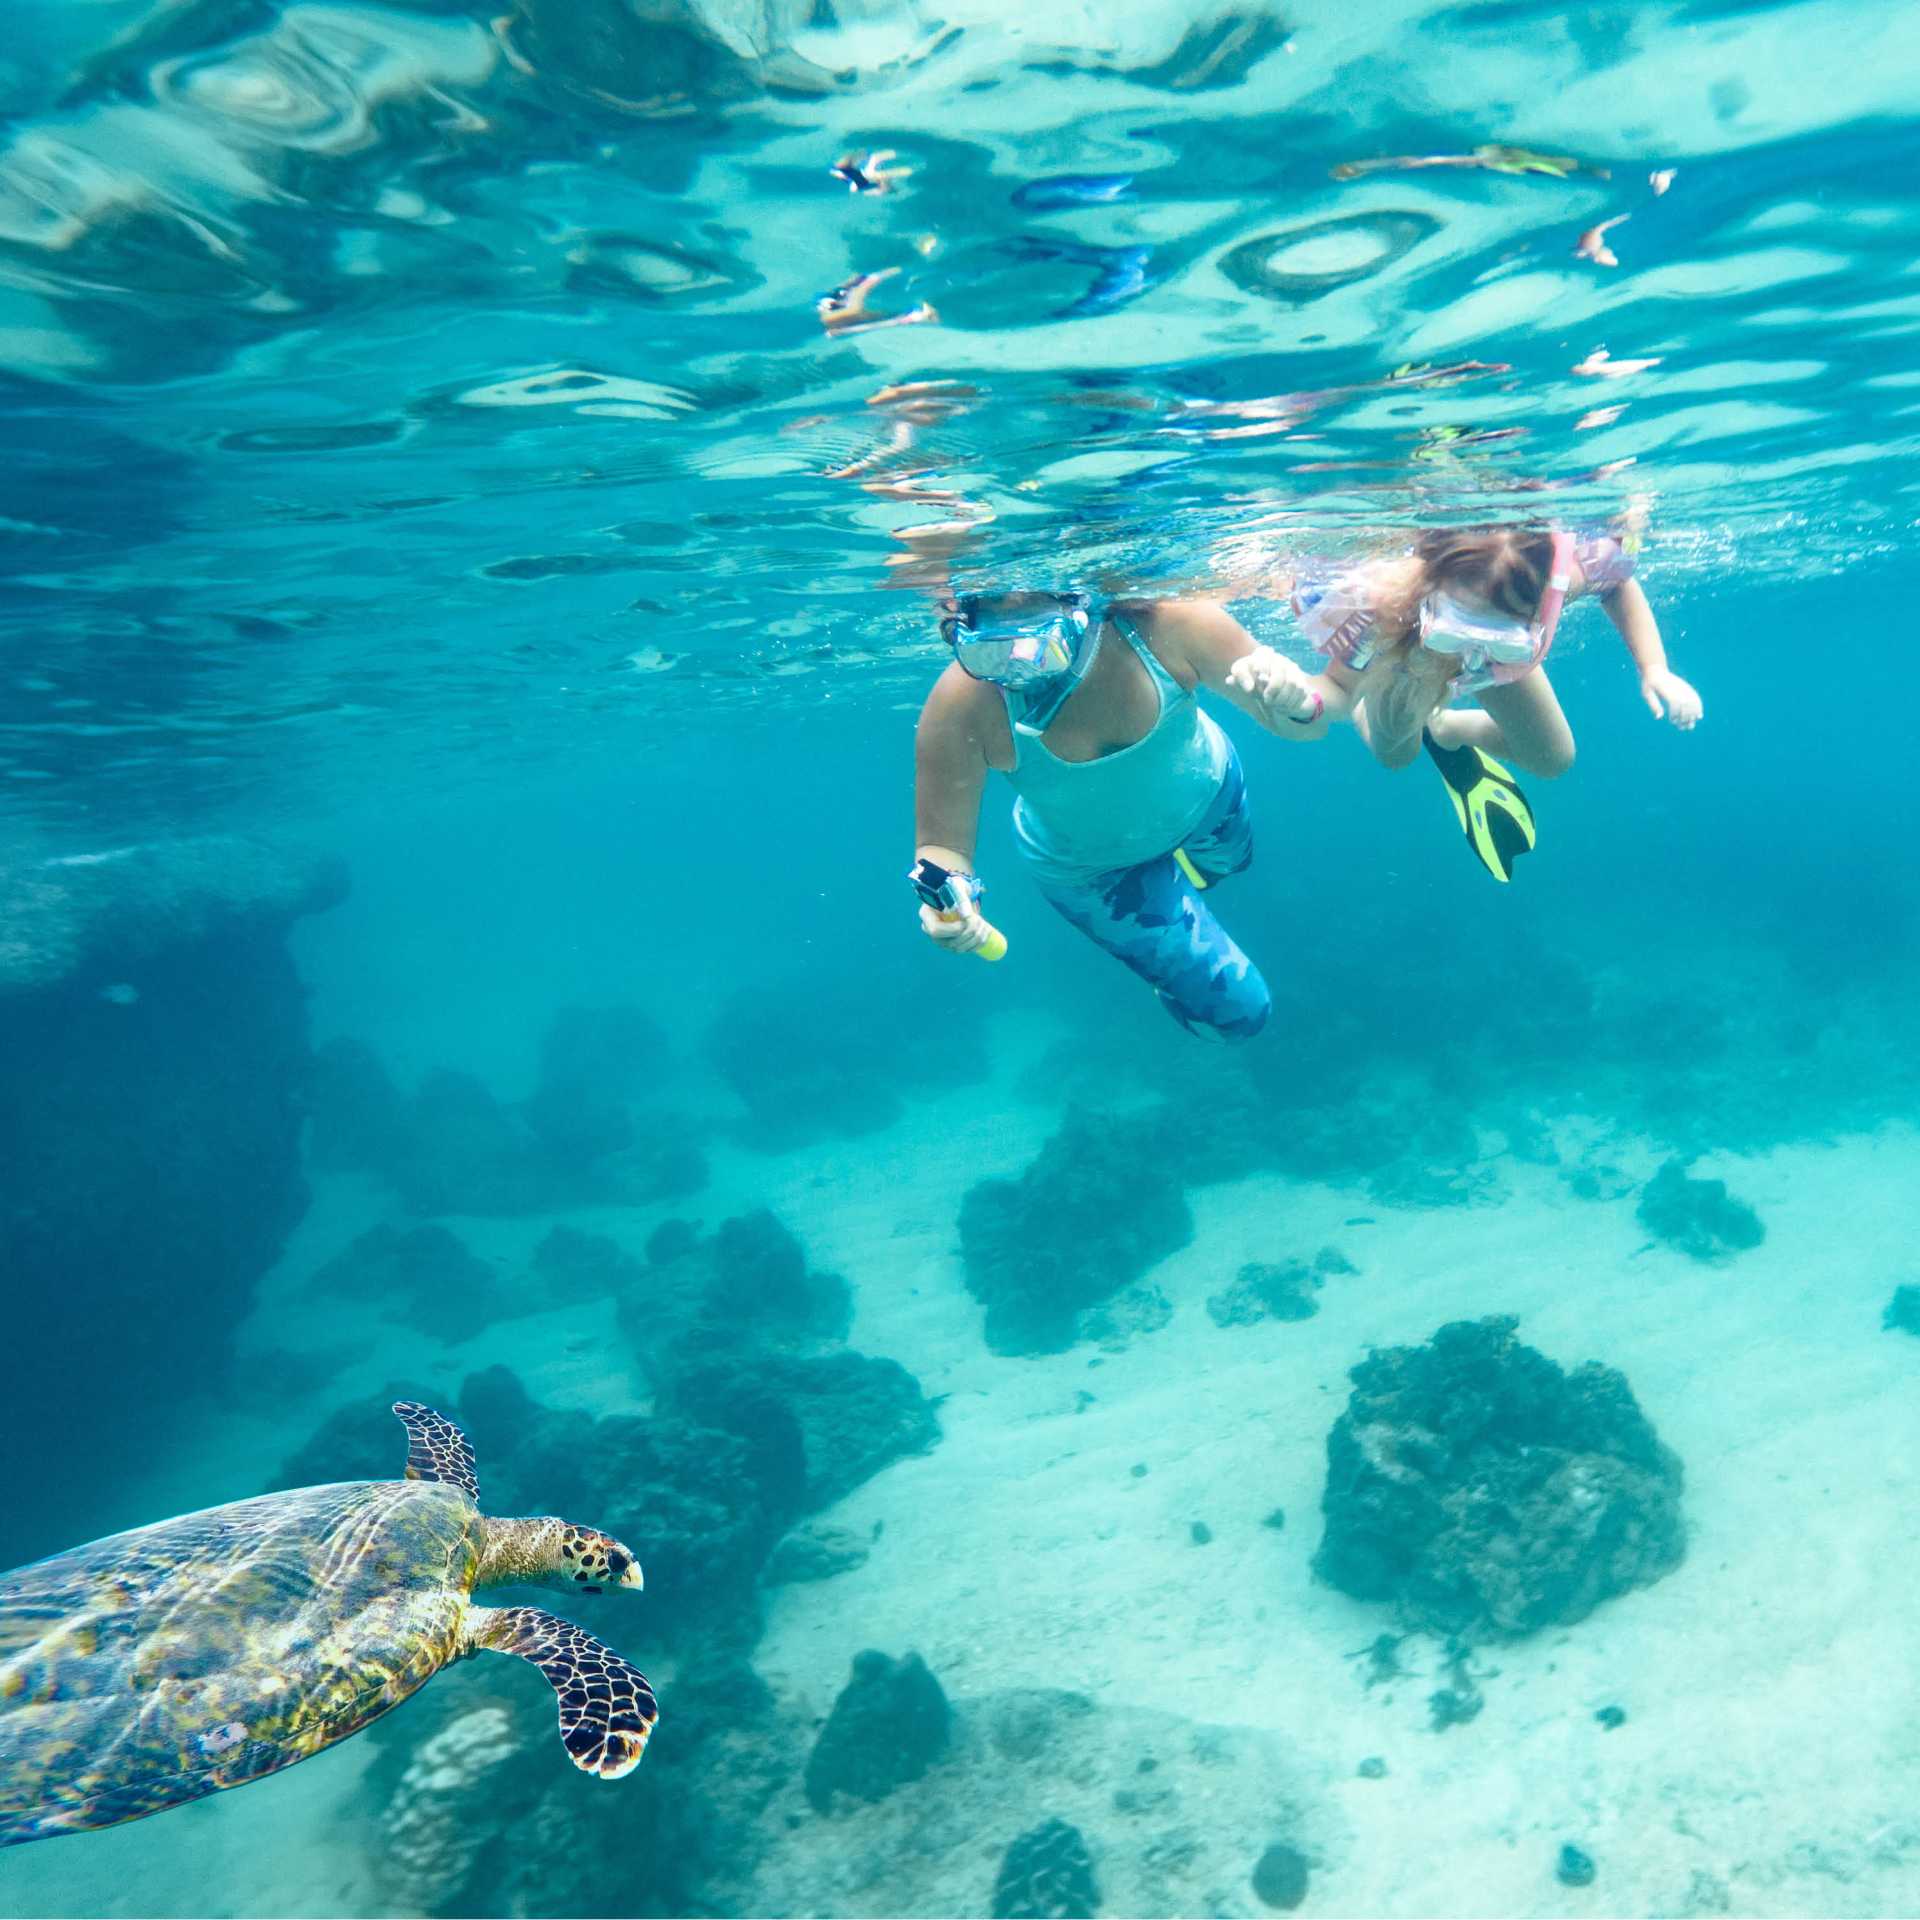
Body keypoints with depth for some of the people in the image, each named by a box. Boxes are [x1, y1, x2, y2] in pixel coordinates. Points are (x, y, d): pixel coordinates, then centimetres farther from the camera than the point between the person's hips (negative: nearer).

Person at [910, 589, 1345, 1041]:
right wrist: (947, 894, -51)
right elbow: (942, 845, -28)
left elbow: (1318, 710, -28)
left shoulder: (1167, 622, -39)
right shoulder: (961, 706, -41)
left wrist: (1297, 701, -53)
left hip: (1207, 798, 3)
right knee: (1237, 1012, 8)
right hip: (1093, 870, -2)